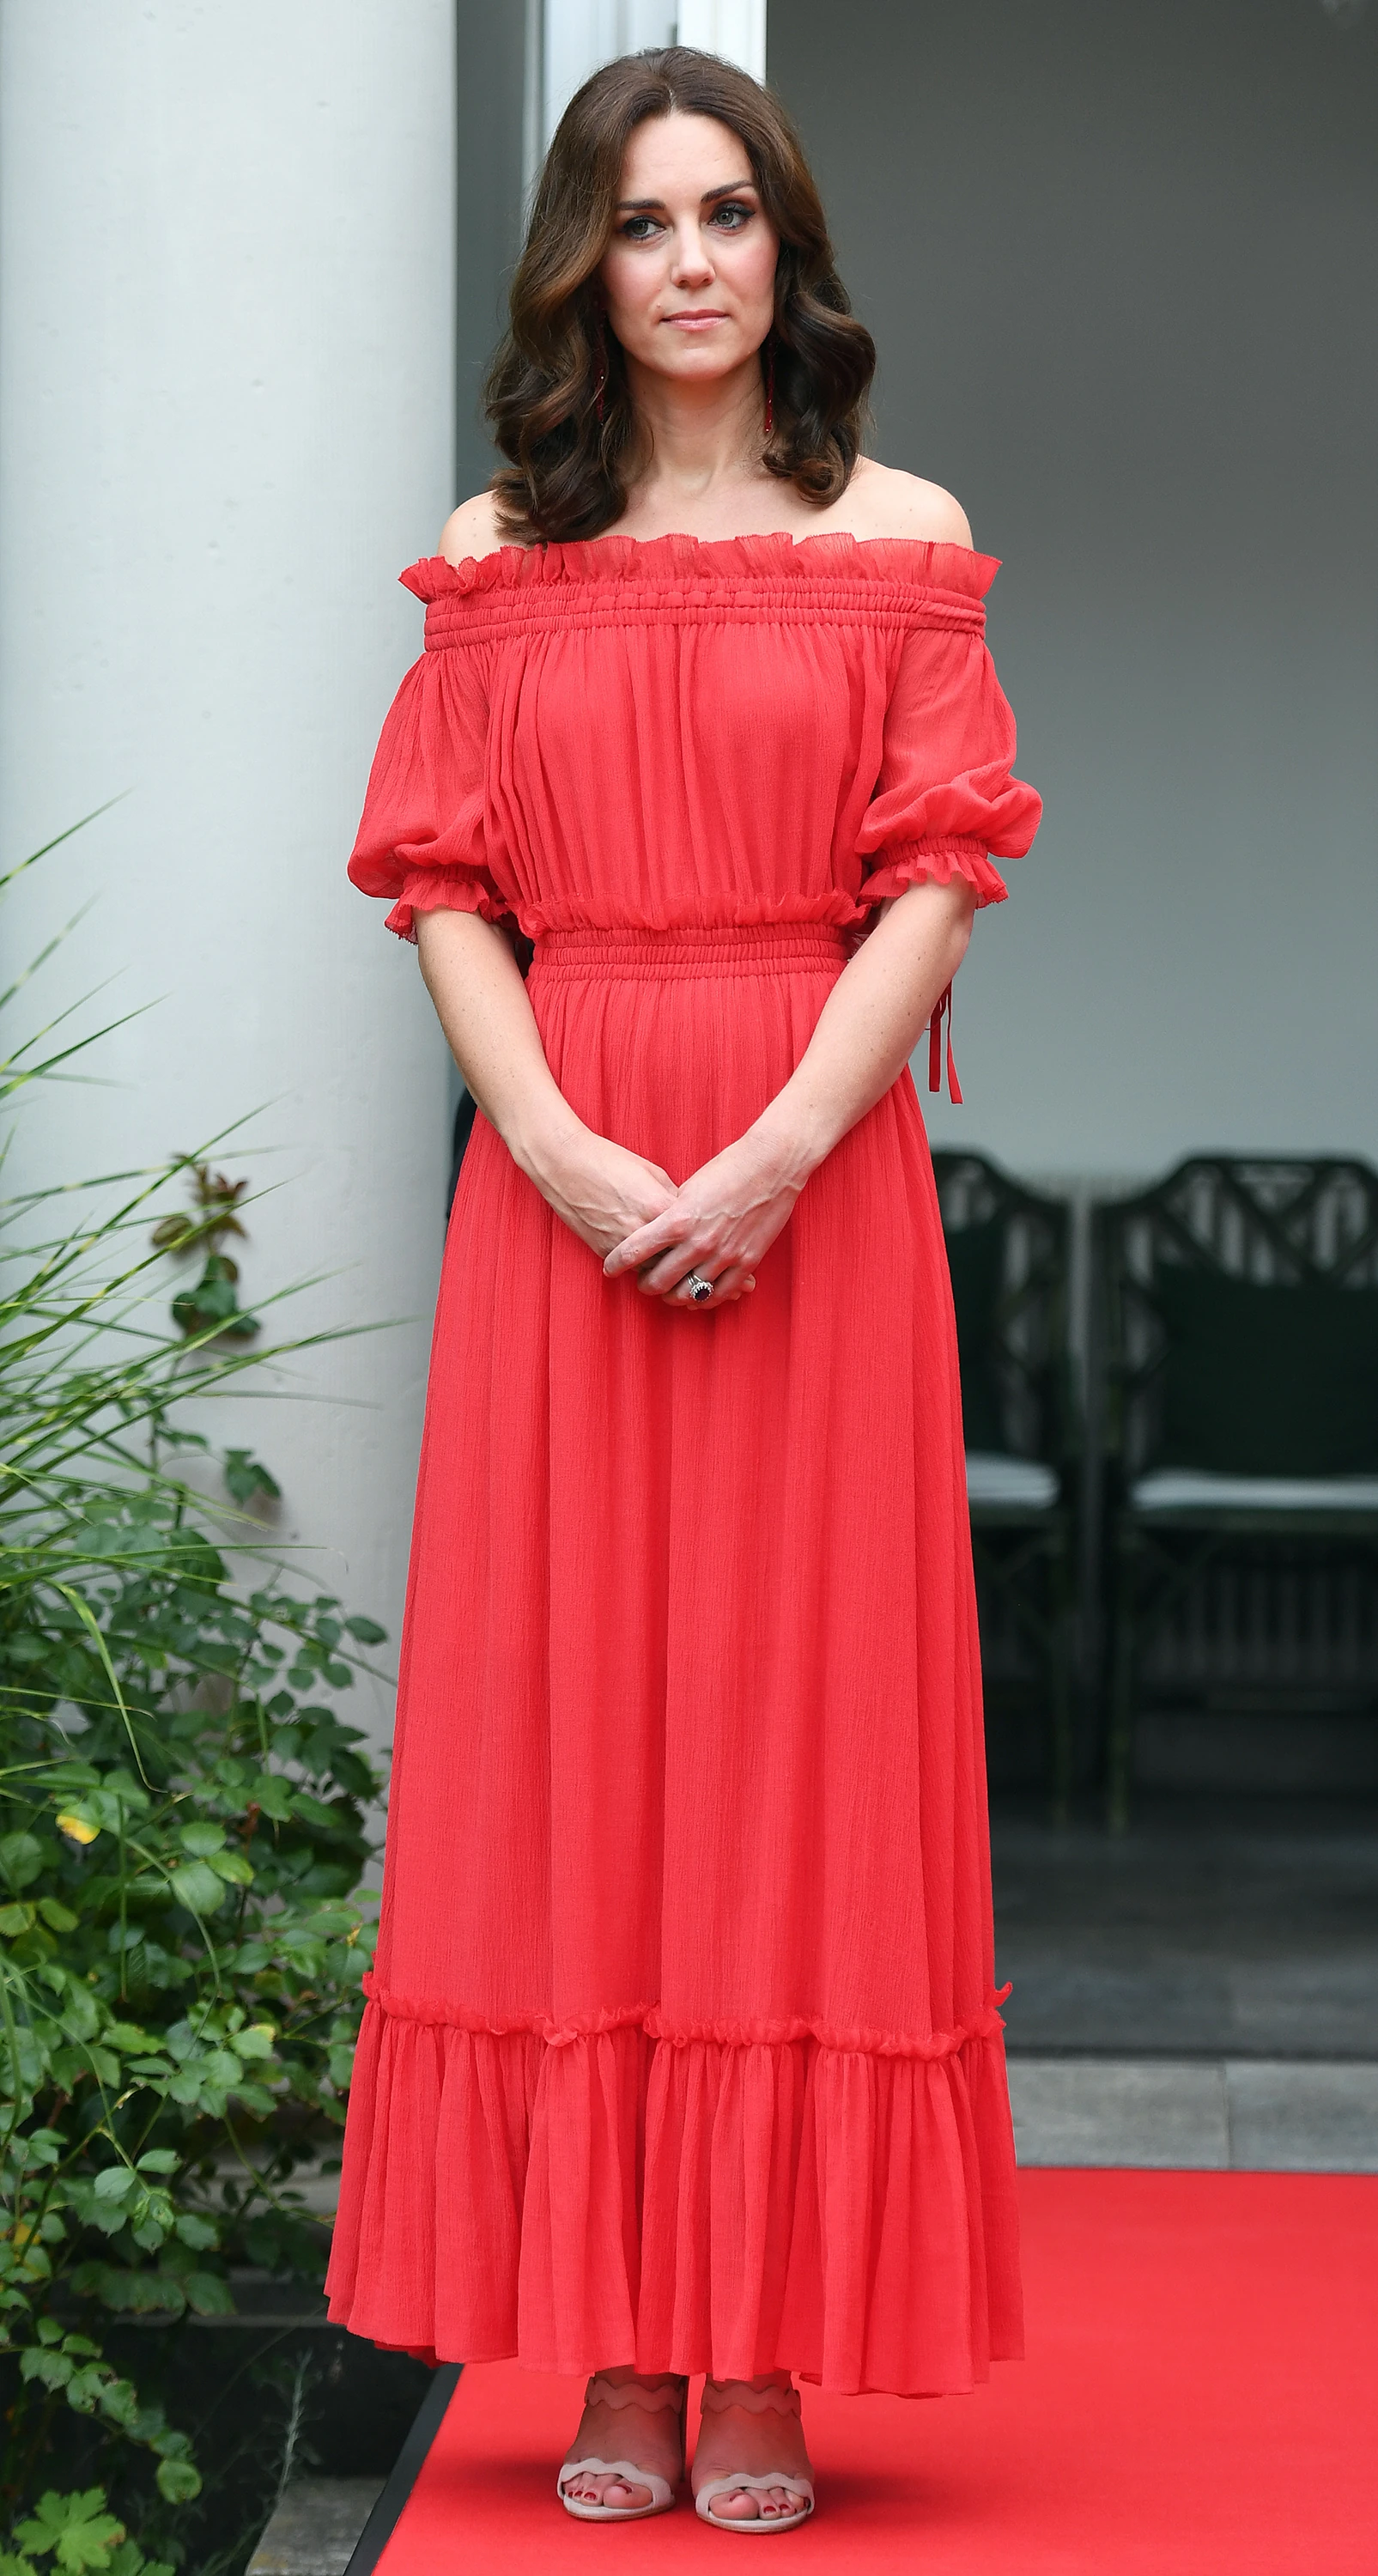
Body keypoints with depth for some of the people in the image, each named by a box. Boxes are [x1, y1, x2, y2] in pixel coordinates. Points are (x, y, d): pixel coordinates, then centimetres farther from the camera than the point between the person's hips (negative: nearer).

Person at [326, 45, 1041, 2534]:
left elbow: (935, 878, -1)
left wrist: (778, 1149, -14)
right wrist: (562, 1146, -11)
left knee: (795, 1717, -1)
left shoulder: (899, 537, 7)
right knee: (566, 1725, 0)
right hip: (561, 1183, 2)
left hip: (814, 1181, -1)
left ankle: (765, 2360, 5)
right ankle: (618, 2355, 8)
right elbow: (444, 887, 5)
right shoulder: (499, 556, 11)